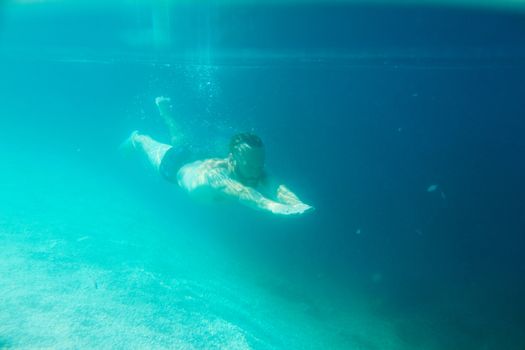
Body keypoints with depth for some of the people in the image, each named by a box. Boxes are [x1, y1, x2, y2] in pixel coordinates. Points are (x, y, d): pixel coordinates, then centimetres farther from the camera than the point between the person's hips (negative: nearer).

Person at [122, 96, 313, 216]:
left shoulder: (260, 177, -41)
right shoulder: (212, 172, -54)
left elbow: (277, 188, -59)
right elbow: (235, 190, -74)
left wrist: (295, 204, -80)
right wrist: (270, 205, -89)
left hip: (195, 163, 4)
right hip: (175, 165, -4)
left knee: (180, 143, 34)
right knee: (152, 147, 29)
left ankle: (165, 111, 59)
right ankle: (135, 138, 59)